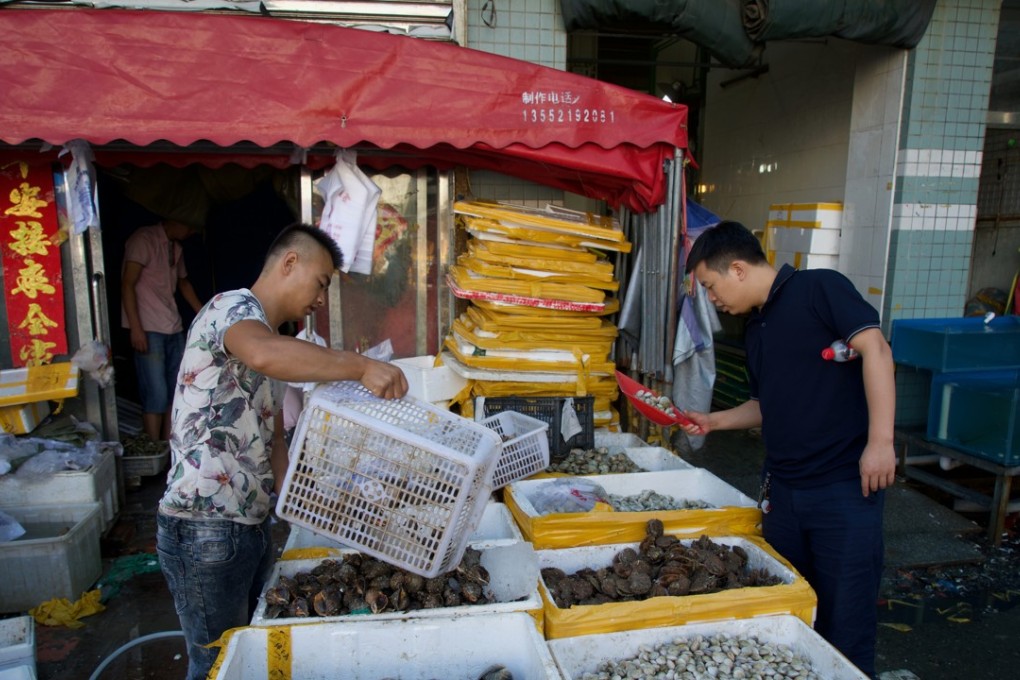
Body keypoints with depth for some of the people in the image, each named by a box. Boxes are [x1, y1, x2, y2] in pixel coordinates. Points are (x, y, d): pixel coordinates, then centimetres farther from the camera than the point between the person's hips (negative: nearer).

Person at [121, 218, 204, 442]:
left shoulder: (175, 247, 15)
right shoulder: (144, 238, -8)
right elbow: (127, 284, -13)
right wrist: (136, 328, -19)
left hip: (174, 329, 8)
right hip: (148, 330, -8)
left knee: (174, 393, 8)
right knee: (156, 395, -9)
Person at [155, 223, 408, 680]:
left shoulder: (273, 341, 18)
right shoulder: (233, 306, -11)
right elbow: (266, 354, -37)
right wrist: (362, 367, -34)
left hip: (252, 526, 9)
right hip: (204, 531, -9)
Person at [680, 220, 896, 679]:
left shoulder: (819, 288, -8)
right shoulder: (755, 329, 15)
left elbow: (874, 348, -19)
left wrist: (880, 440, -25)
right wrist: (714, 421, 14)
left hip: (845, 486, -7)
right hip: (782, 488, 8)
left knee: (846, 623, 3)